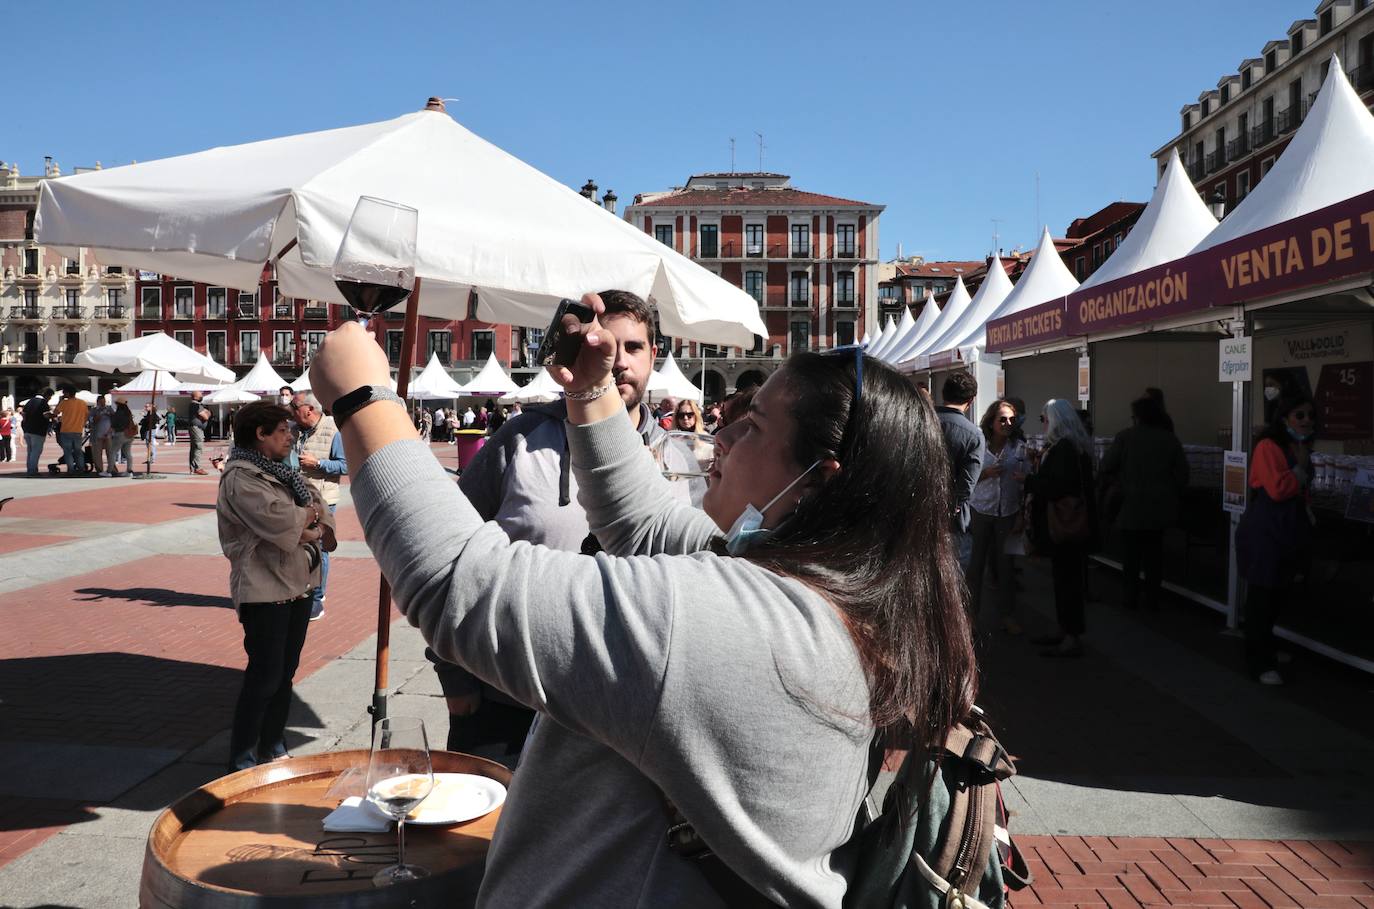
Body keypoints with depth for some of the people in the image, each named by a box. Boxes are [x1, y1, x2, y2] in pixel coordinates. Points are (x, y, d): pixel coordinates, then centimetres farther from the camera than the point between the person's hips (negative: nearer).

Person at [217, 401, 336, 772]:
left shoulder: (282, 472, 17)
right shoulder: (240, 477, -13)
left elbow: (320, 511, 14)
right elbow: (277, 519, -26)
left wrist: (314, 529, -8)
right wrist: (309, 513, -7)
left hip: (298, 584, 9)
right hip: (264, 591, -9)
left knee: (285, 672, 14)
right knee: (264, 677, -5)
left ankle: (273, 749, 26)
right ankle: (242, 760, 7)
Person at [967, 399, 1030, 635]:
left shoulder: (1020, 447, 0)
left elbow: (1028, 478, 5)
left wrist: (1024, 478, -17)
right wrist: (986, 474, -16)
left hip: (1008, 511, 1)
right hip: (981, 510, -1)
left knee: (1005, 562, 7)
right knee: (977, 561, 4)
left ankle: (1008, 614, 17)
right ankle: (972, 612, 16)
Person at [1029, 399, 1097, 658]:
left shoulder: (1064, 447, -19)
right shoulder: (1073, 445, 14)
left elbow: (1057, 484, -25)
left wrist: (1029, 481, -13)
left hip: (1064, 526, -11)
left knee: (1066, 579, -4)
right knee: (1065, 577, 16)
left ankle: (1073, 639, 2)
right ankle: (1066, 631, 26)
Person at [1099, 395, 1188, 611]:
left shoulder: (1125, 436, -9)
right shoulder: (1170, 439, 0)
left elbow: (1107, 467, -9)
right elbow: (1182, 472, 0)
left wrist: (1109, 492, 5)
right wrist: (1175, 499, 10)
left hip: (1130, 506, -3)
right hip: (1159, 508, 3)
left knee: (1131, 553, 8)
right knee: (1154, 552, 11)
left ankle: (1131, 596, 11)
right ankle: (1153, 597, 16)